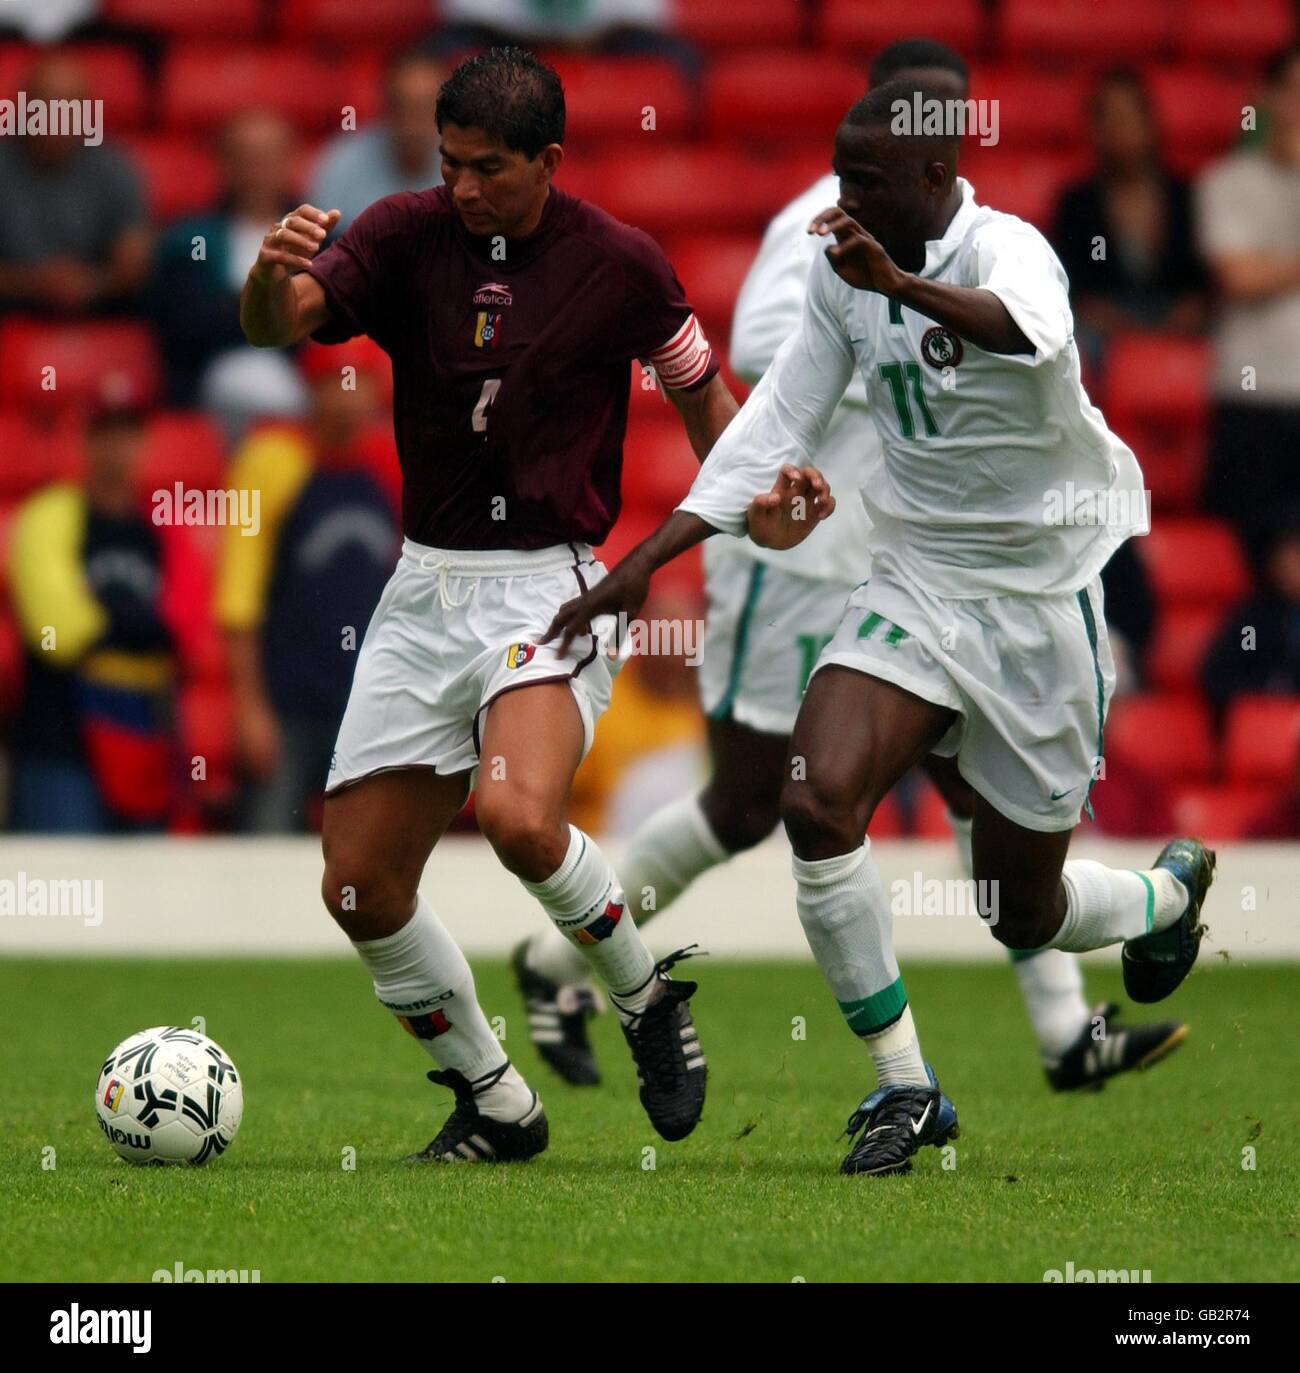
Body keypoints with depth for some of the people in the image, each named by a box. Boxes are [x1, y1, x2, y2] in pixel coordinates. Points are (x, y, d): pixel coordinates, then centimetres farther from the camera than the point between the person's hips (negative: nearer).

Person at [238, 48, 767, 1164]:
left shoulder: (617, 263, -5)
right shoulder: (406, 235, -1)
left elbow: (698, 386, 10)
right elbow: (279, 322, -16)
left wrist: (753, 506, -8)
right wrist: (273, 274, -40)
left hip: (548, 587, -4)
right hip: (425, 586, 4)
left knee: (517, 814, -31)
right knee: (360, 889, 0)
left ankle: (648, 996, -3)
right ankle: (495, 1104, 19)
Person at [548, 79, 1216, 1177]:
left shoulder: (1005, 249, -20)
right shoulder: (844, 270, 0)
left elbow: (1033, 332, -45)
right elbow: (776, 428, 6)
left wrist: (904, 284, -64)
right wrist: (647, 559, -3)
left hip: (1044, 596, -5)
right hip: (917, 581, 5)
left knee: (1024, 913, 7)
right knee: (818, 801, -22)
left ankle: (1171, 893, 45)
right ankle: (905, 1088, -9)